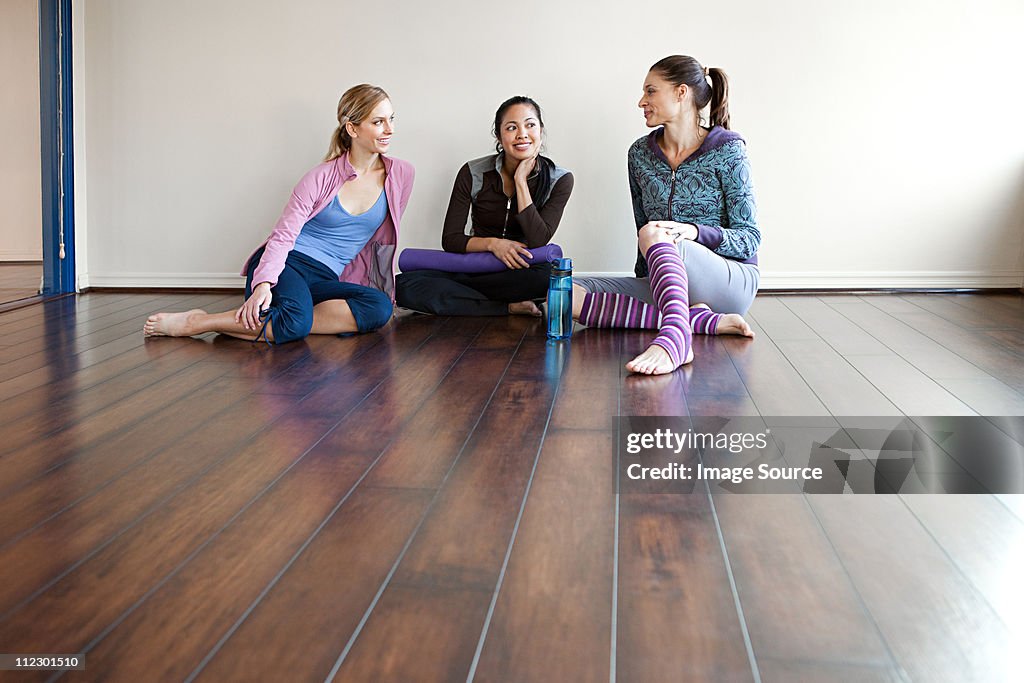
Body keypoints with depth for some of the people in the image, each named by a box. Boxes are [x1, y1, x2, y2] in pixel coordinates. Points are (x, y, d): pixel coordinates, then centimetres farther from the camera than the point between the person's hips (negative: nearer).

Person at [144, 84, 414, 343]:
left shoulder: (401, 175, 5)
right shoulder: (321, 178, -4)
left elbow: (382, 239, 17)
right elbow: (283, 235, -10)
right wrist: (264, 285, -27)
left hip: (325, 279, 4)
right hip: (286, 265, -4)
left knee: (380, 308, -32)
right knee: (296, 317, -40)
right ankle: (196, 322, -21)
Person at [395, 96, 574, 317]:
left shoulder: (559, 180, -7)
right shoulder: (473, 174, -6)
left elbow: (537, 241, -19)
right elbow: (450, 239, -5)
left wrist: (521, 180, -19)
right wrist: (492, 243, -22)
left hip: (521, 271, -1)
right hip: (476, 266, 1)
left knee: (548, 275, -40)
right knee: (405, 285, -24)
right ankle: (510, 308, -26)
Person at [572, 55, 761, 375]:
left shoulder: (726, 150, -5)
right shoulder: (640, 153, 9)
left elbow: (750, 239, -9)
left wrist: (694, 232, -27)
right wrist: (644, 280, 12)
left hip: (732, 281, -5)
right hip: (662, 283, 6)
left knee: (654, 234, -36)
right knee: (562, 293, -19)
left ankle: (673, 337, -60)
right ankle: (701, 319, -29)